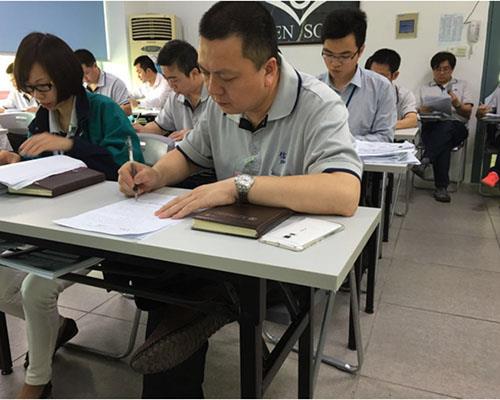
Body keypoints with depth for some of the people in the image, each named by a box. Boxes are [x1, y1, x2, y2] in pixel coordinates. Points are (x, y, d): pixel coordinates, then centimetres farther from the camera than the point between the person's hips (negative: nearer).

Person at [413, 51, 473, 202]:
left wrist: (457, 104, -10)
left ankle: (424, 162, -54)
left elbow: (468, 113, 13)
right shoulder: (425, 89, 27)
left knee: (445, 127, -40)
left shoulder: (462, 85, 24)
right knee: (443, 143, -36)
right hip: (431, 126, 0)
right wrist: (424, 110, -8)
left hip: (456, 126, 0)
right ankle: (441, 187, -41)